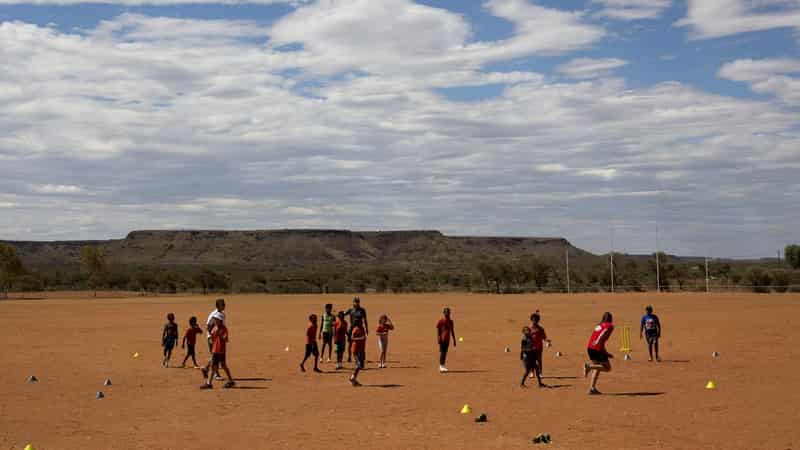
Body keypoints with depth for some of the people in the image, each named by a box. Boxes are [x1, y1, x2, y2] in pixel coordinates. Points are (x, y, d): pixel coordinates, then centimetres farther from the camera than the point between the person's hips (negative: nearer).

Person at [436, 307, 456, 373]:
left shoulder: (450, 321, 13)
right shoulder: (441, 321, -4)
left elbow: (452, 331, 19)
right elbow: (437, 329, -7)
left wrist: (454, 340, 17)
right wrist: (438, 338, -17)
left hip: (447, 339, 6)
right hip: (442, 339, -6)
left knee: (445, 352, 6)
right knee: (442, 351, -9)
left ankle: (443, 366, 9)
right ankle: (441, 366, -9)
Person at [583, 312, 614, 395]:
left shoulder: (599, 325, 26)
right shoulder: (610, 326, 4)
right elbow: (604, 332, -18)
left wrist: (606, 353, 34)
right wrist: (598, 341, -35)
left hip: (590, 348, 8)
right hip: (598, 349, -8)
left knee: (597, 367, 19)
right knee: (607, 368, 4)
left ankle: (592, 388, 11)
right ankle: (589, 366, -15)